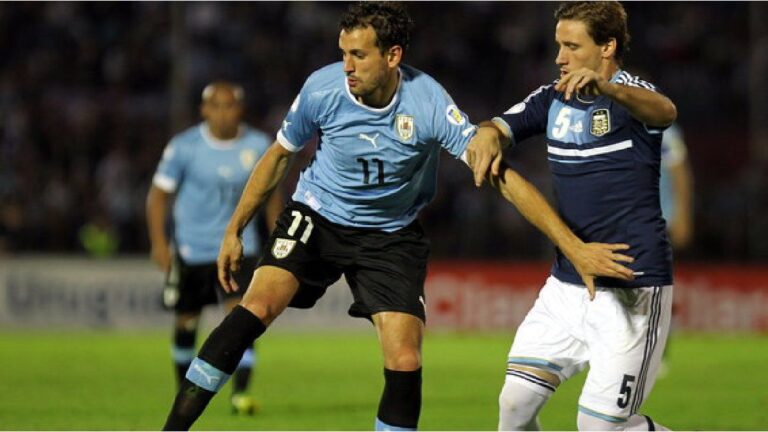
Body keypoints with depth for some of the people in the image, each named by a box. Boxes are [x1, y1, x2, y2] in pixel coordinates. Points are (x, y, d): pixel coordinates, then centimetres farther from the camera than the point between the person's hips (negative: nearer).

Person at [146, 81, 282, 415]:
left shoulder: (258, 146, -2)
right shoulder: (184, 147, -9)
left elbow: (270, 195, 11)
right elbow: (159, 193, -4)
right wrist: (159, 243, -13)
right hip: (192, 249, 0)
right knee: (187, 322, 10)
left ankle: (240, 393, -17)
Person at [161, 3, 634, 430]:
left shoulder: (429, 102, -23)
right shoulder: (322, 88, -17)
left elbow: (501, 177, -22)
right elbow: (279, 156, 2)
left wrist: (575, 247, -26)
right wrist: (234, 229, 4)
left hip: (391, 234, 0)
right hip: (316, 218, 0)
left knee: (405, 362, -12)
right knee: (257, 306, -23)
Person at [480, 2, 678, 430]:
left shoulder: (630, 94, -13)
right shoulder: (554, 98, 9)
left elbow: (664, 111, -35)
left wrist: (606, 88, -57)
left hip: (631, 288, -7)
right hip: (567, 283, 7)